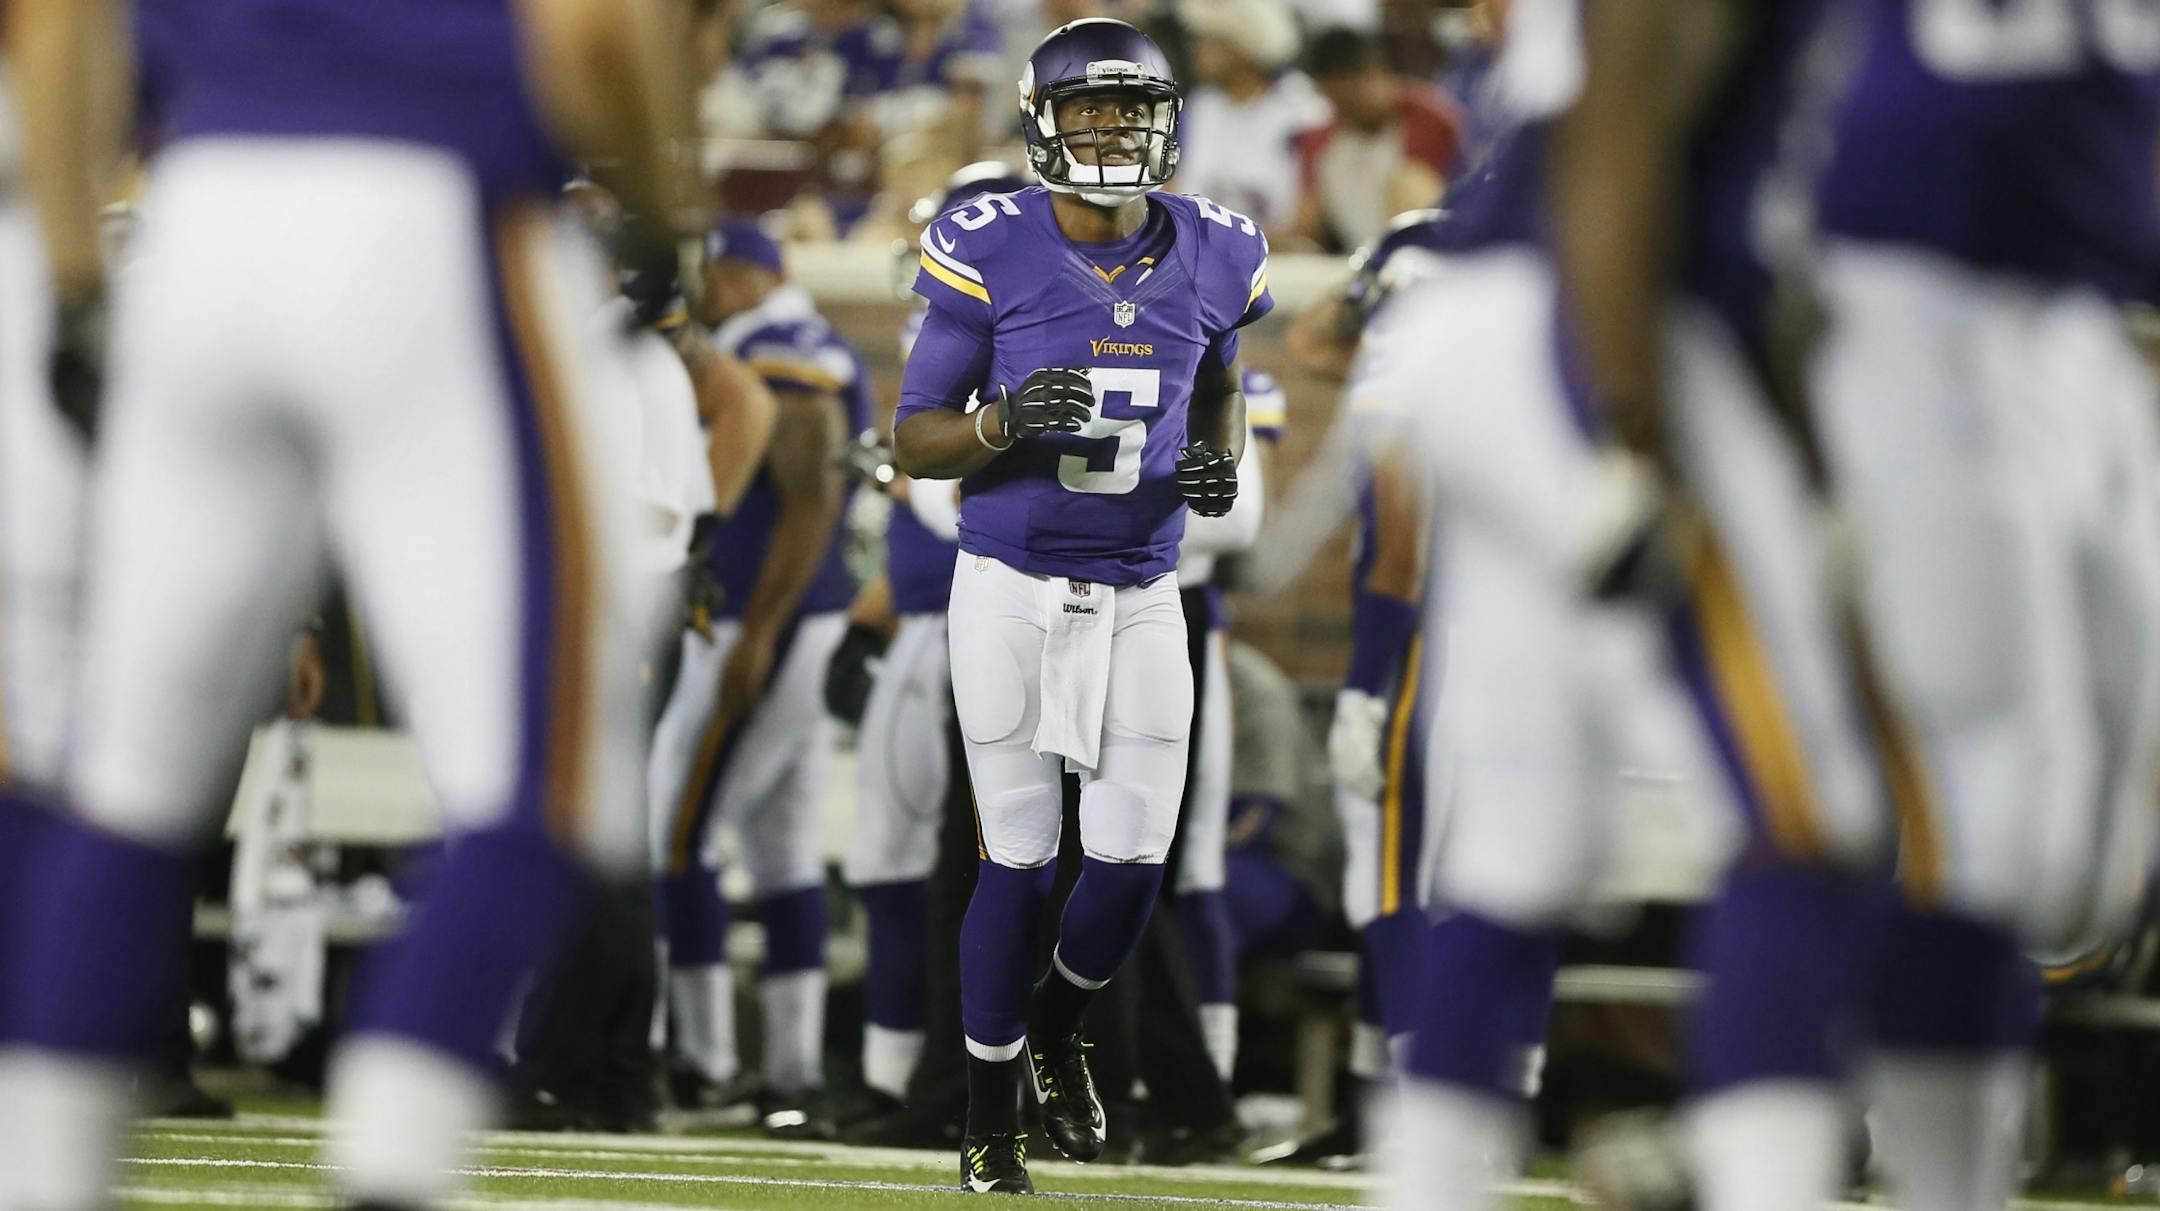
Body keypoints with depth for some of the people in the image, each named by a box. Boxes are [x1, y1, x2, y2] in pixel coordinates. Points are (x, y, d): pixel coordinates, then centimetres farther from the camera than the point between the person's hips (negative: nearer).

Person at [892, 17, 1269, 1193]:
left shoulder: (1210, 258, 0)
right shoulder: (990, 255, -11)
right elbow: (912, 439, -6)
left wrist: (1219, 461, -1)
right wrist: (1004, 423, -26)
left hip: (1140, 598, 3)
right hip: (1011, 592, -3)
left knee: (1133, 856, -2)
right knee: (1018, 856, -1)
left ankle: (1057, 1023, 31)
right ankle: (991, 1107, 18)